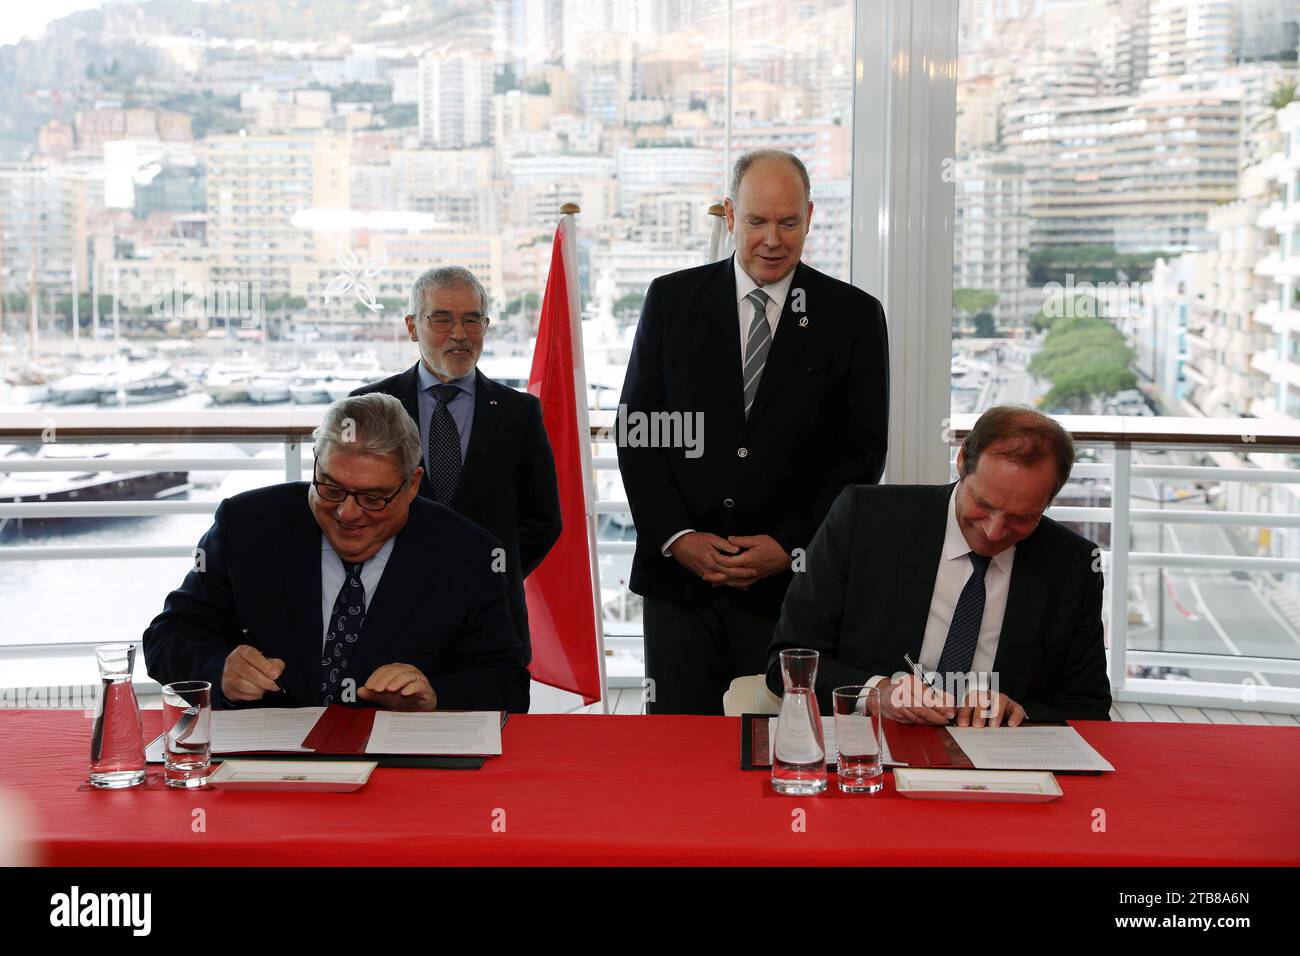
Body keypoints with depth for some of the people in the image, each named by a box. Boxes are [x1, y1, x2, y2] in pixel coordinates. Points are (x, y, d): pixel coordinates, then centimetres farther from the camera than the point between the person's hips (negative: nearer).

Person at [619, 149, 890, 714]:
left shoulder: (853, 316, 3)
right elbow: (636, 429, 5)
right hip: (680, 577, 1)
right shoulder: (672, 300, 7)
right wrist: (676, 536, -6)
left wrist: (791, 546, -8)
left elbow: (863, 451, 2)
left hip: (794, 586, -1)